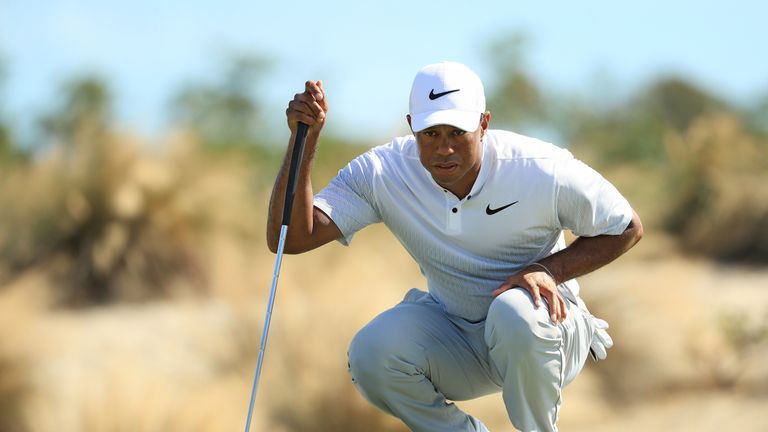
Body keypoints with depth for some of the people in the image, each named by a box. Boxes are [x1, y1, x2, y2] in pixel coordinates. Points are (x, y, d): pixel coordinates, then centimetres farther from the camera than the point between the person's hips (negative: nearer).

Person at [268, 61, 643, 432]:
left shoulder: (544, 170, -20)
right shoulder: (382, 174, -16)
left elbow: (627, 230, -6)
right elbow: (291, 238, -23)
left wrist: (549, 269, -21)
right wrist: (304, 140, -33)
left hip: (548, 329, -2)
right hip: (453, 337, 3)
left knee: (515, 310, -37)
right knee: (371, 353, -26)